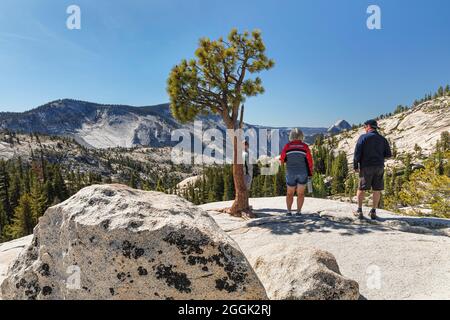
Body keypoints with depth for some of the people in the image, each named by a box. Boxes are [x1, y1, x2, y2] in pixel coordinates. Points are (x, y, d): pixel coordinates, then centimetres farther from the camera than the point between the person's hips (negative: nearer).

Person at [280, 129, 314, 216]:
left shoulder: (287, 146, -4)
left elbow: (282, 160, -1)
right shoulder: (305, 146, -3)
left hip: (291, 173, 0)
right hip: (303, 173, 0)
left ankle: (289, 211, 3)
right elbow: (310, 161, -2)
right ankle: (298, 211, 5)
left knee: (290, 193, 14)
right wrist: (310, 173, 9)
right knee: (301, 193, 12)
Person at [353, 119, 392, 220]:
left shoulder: (363, 137, -5)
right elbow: (388, 155, 8)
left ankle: (359, 211, 7)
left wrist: (355, 166, -4)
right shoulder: (383, 139, 8)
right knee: (377, 189, 8)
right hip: (379, 167, 3)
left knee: (362, 189, 6)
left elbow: (357, 152, -10)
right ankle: (373, 211, 11)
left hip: (366, 167, -3)